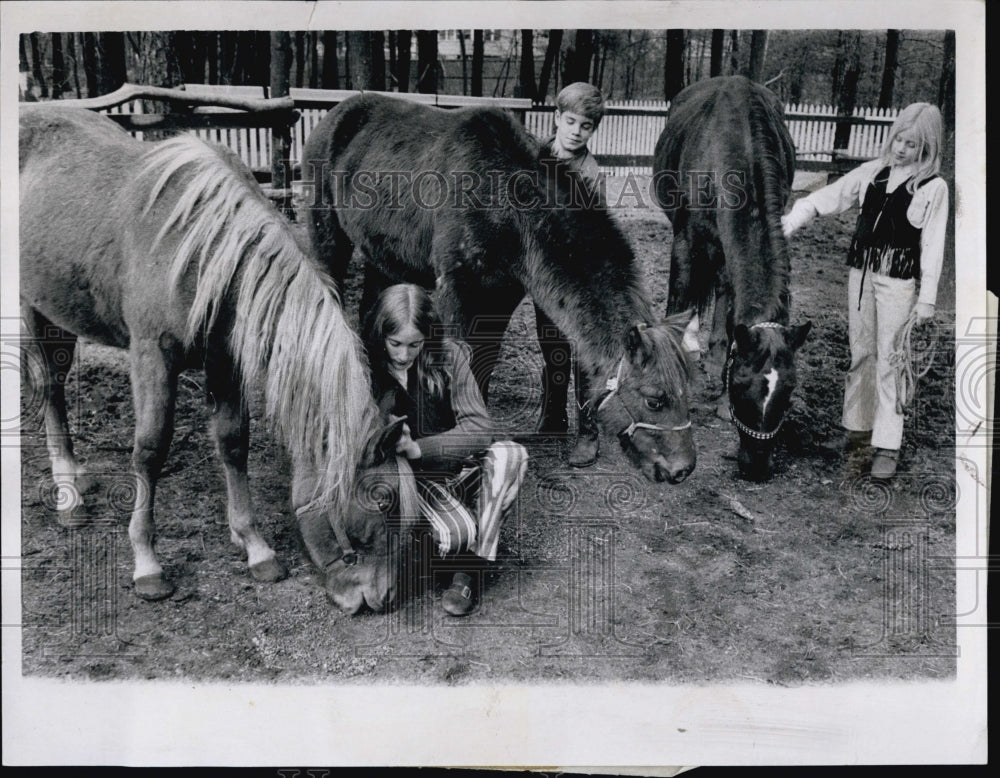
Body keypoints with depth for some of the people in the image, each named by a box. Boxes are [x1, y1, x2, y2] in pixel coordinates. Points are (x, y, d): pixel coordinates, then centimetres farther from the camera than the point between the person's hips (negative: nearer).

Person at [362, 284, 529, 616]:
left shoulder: (449, 356, -10)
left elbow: (480, 428, -18)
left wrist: (417, 448, -29)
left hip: (458, 470, 3)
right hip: (409, 478, -2)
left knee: (511, 455, -29)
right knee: (456, 533, -32)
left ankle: (470, 570, -19)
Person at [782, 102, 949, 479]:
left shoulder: (934, 187, -3)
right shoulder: (873, 172, 7)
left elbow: (933, 245, -5)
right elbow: (827, 197, 7)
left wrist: (927, 297, -9)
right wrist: (791, 220, -6)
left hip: (898, 280, -4)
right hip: (861, 271, 4)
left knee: (889, 360, -3)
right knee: (859, 353, 11)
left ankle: (887, 445, 3)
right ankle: (857, 427, 25)